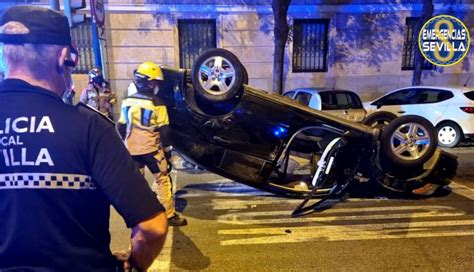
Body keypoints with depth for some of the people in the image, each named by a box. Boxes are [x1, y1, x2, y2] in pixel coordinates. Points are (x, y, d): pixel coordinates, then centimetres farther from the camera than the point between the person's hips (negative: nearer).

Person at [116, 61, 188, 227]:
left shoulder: (127, 102, 3)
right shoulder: (157, 104, -13)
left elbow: (121, 127, 9)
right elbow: (163, 131, -11)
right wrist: (168, 150, -1)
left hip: (132, 150, 5)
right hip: (151, 149, -5)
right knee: (163, 180, 5)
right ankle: (169, 215, 8)